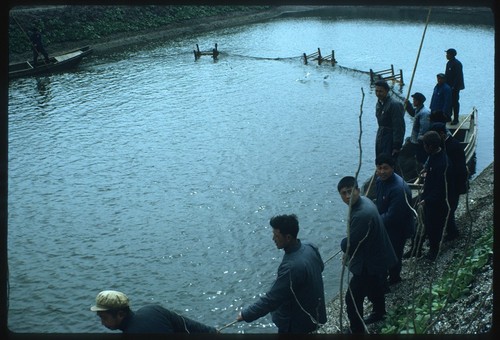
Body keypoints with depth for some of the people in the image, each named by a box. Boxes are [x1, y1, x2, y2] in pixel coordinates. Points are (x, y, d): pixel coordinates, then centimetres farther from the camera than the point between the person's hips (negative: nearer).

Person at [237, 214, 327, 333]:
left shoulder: (291, 267, -38)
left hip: (296, 320, -8)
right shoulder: (310, 248, -10)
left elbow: (272, 298, -32)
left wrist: (246, 314, -22)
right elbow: (320, 267, 11)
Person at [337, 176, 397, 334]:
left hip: (369, 263, -10)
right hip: (378, 257, 10)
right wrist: (348, 253, 3)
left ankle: (357, 330, 18)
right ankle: (379, 313, 55)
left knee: (352, 299, 3)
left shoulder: (362, 214, -35)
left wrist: (343, 243, -5)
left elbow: (349, 244, -27)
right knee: (375, 288, 32)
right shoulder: (363, 201, -2)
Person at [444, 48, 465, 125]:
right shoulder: (449, 63, 10)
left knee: (455, 102, -3)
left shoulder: (457, 64, -16)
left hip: (455, 87, -8)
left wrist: (454, 86, -22)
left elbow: (458, 76, -19)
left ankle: (456, 119, 3)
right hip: (448, 86, 8)